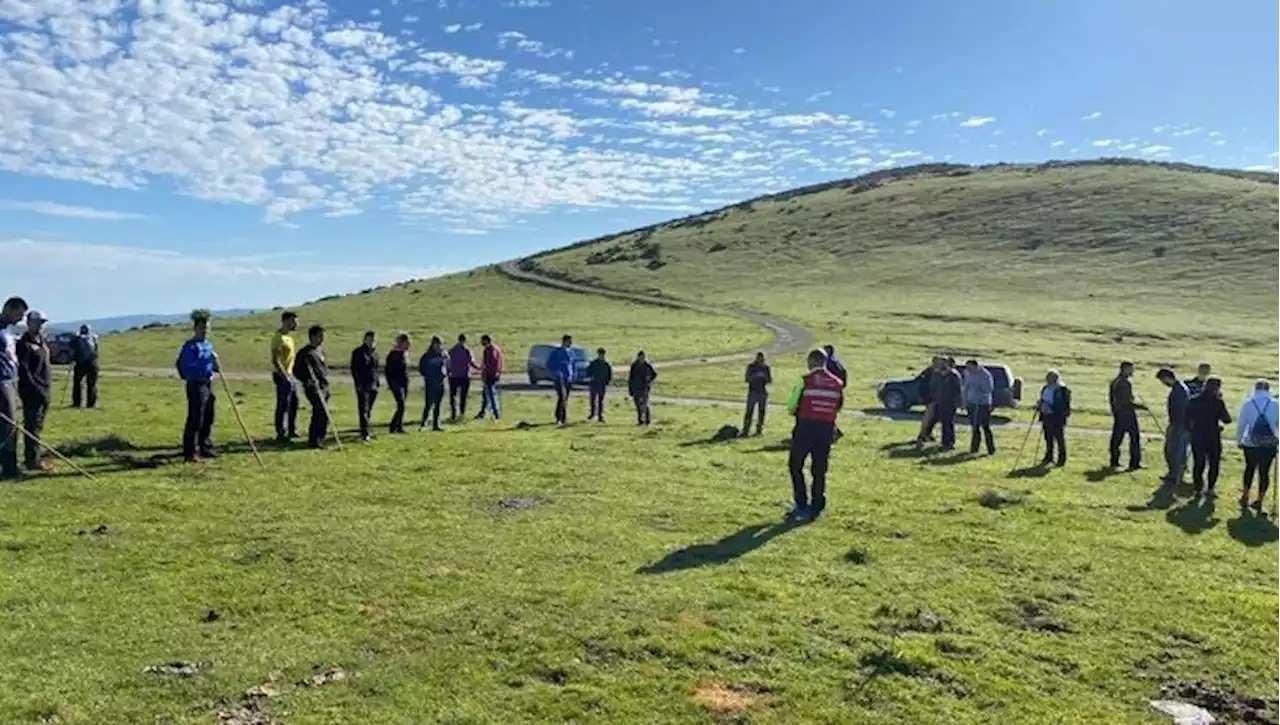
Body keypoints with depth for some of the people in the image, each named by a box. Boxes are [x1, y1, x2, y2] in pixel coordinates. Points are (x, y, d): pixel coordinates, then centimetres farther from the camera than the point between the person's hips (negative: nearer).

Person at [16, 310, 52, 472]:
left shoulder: (41, 340, 15)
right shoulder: (24, 344, -14)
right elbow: (23, 372, -19)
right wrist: (37, 390, -20)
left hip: (43, 391, 9)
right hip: (33, 392, -9)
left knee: (37, 426, 16)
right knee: (33, 426, -6)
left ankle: (30, 456, 26)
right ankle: (33, 461, -3)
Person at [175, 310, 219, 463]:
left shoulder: (208, 345, 13)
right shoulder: (190, 346, -13)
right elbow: (186, 367, -22)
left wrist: (215, 366, 0)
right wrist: (206, 361, -28)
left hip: (208, 384, 9)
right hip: (196, 385, -9)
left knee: (208, 419, 16)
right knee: (195, 420, -7)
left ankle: (205, 448, 28)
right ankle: (190, 453, -1)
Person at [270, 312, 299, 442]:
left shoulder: (288, 337, 13)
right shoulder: (278, 337, -16)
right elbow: (275, 360, -21)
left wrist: (290, 375, 16)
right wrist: (285, 376, -23)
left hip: (290, 374, 10)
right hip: (282, 375, -10)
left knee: (294, 403, 15)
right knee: (283, 405, -4)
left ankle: (291, 430, 26)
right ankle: (281, 434, 3)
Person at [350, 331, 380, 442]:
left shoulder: (374, 352, 14)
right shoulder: (358, 352, -6)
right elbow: (354, 369, -9)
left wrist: (377, 382, 15)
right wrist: (358, 384, -15)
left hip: (373, 385, 7)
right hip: (362, 385, -6)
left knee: (369, 410, 12)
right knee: (363, 409, -9)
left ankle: (365, 431, 23)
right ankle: (365, 433, -11)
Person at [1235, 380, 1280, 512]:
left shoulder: (1248, 404, -4)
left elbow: (1240, 424, -1)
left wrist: (1239, 440, 11)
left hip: (1250, 444, 0)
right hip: (1269, 445, 0)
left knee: (1250, 468, 20)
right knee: (1264, 472, 9)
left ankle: (1245, 497, 24)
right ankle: (1259, 501, 13)